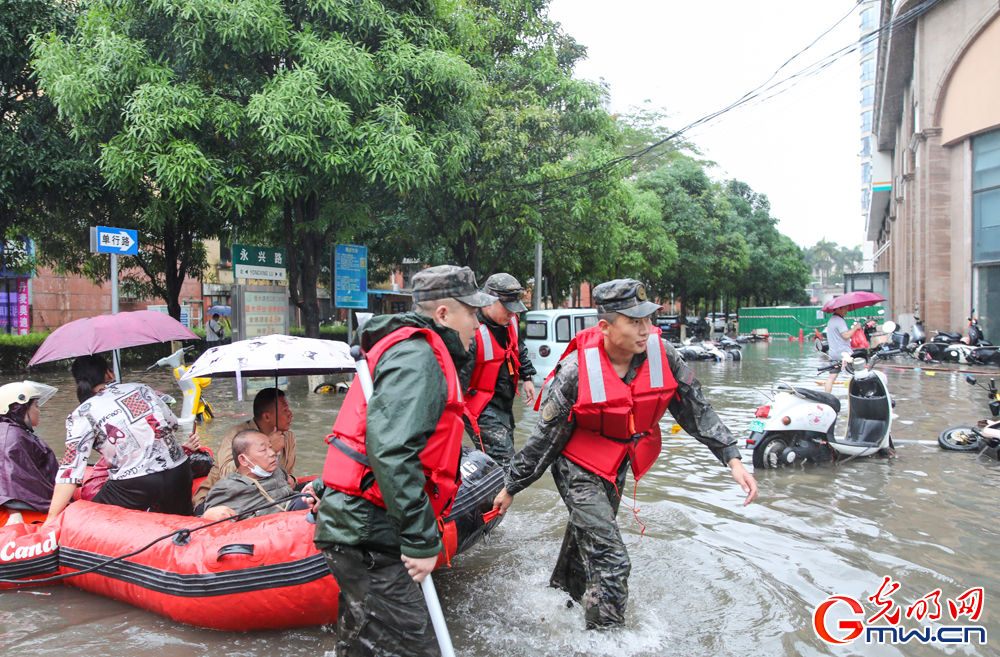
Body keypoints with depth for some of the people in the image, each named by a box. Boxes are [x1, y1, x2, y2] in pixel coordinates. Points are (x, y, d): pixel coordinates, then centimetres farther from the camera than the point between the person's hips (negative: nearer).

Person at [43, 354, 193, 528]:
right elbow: (173, 424, 15)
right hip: (179, 473, 5)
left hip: (134, 487, -5)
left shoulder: (83, 415, -2)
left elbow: (72, 468, -7)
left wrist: (52, 519, -3)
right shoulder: (141, 389, 8)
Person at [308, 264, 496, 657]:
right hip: (367, 535, -11)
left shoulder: (418, 354, 21)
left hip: (356, 526, 11)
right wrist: (421, 540, -23)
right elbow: (391, 452, -26)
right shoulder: (417, 357, -15)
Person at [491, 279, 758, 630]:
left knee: (587, 539, 24)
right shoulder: (576, 369, -27)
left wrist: (733, 459, -8)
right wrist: (511, 487, -9)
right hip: (579, 467, -5)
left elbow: (697, 409, -3)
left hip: (617, 468, 6)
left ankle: (560, 596, 49)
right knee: (610, 561, -11)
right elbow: (544, 437, -17)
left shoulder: (661, 354, -16)